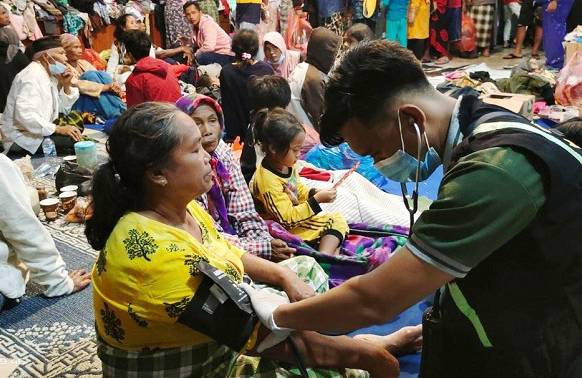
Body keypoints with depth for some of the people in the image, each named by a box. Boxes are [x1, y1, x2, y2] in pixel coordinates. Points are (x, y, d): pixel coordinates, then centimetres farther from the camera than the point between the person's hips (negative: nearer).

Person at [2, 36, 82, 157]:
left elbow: (63, 109, 16)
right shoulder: (31, 76, -17)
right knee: (76, 142, -23)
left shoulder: (49, 75, 12)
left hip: (39, 133, 10)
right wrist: (58, 129, -29)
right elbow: (25, 115, -29)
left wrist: (66, 86, 1)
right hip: (24, 140, -10)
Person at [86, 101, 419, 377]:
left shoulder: (181, 208, -5)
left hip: (219, 337, 9)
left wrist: (286, 276, -5)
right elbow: (264, 336, -32)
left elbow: (230, 255, 12)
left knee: (307, 268, 11)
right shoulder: (153, 251, -33)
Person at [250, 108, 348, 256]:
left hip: (296, 215, 9)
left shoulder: (287, 165, -2)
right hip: (285, 230, -9)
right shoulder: (267, 180, -30)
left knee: (337, 220, -1)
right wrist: (316, 200, -27)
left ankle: (325, 255, -23)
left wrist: (314, 193, -4)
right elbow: (287, 218, -27)